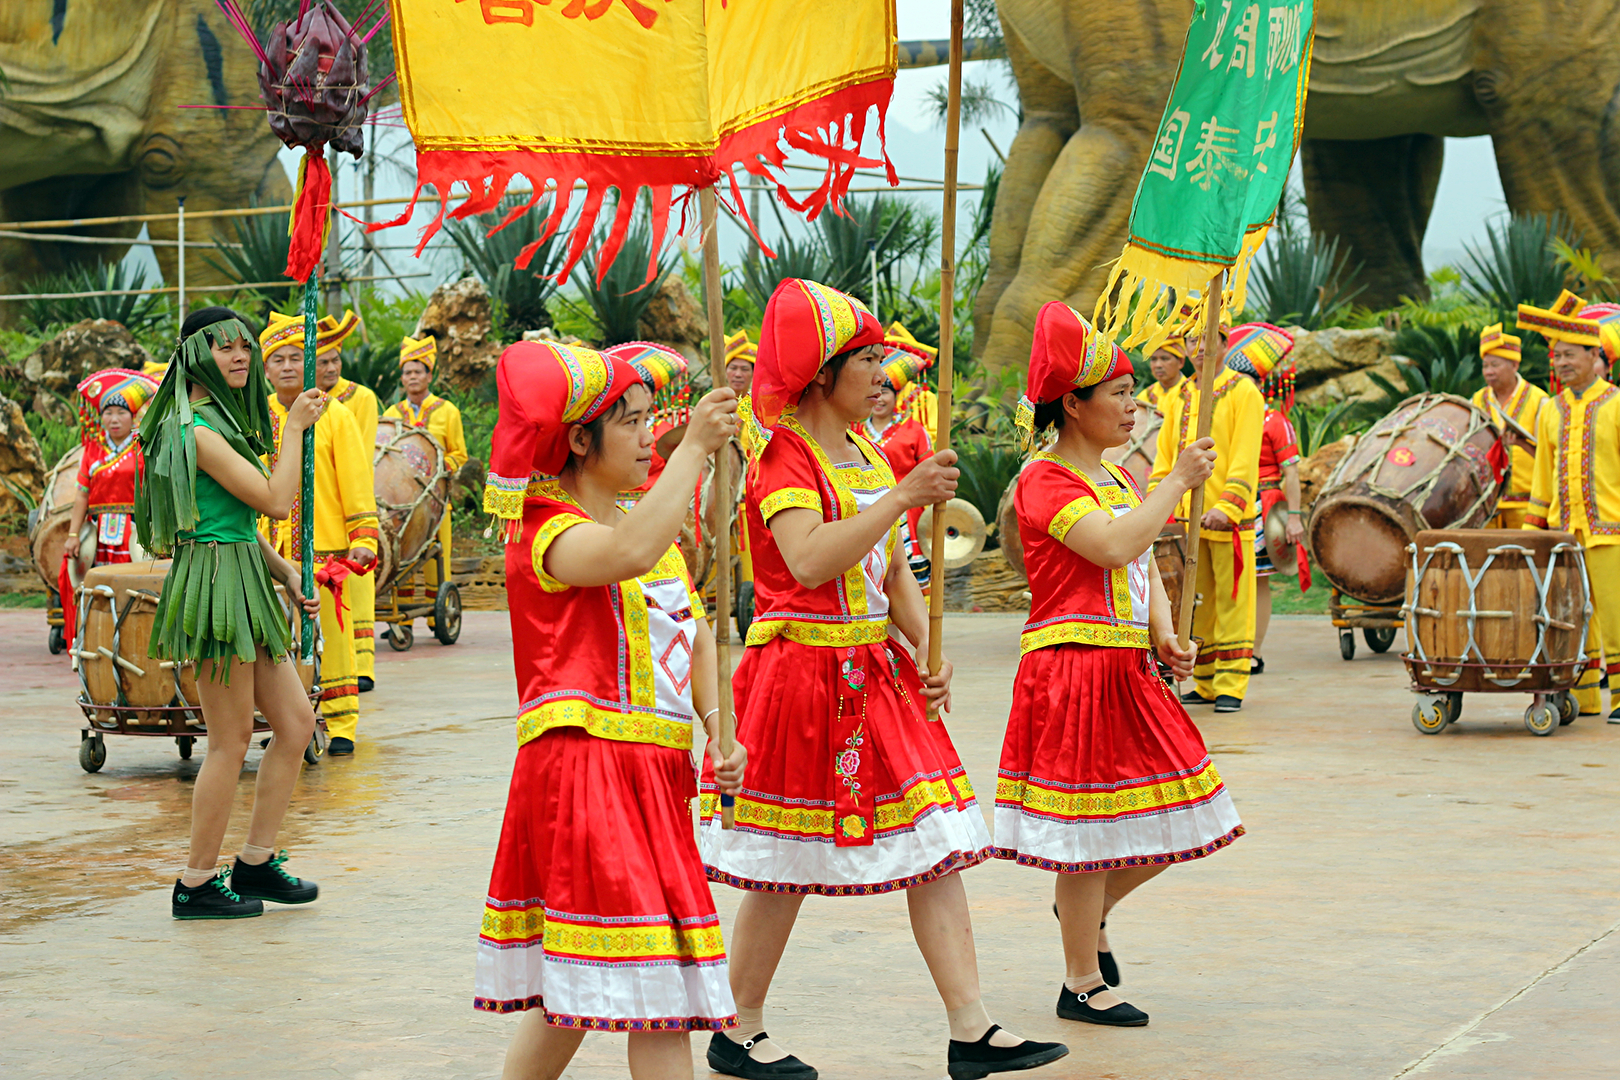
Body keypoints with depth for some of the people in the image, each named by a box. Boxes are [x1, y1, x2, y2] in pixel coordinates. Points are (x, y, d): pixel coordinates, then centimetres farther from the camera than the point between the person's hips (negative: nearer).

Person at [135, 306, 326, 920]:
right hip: (215, 585, -10)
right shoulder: (196, 430, -16)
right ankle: (196, 886, 7)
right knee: (231, 739, -3)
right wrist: (296, 427, -8)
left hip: (244, 588, 10)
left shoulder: (224, 420, 16)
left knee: (296, 723, 10)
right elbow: (276, 501, -17)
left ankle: (255, 864, 19)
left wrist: (286, 573, 11)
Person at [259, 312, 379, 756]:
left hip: (325, 548, -3)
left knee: (330, 636, -1)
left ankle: (340, 727, 6)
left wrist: (364, 540, -4)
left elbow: (357, 483, 1)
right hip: (270, 549, 3)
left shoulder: (336, 417, 1)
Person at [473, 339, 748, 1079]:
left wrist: (717, 727, 0)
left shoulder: (649, 521, 19)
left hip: (653, 770, 9)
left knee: (577, 982, 14)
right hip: (586, 767, -9)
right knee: (656, 988, -11)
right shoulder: (547, 531, -11)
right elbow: (629, 554, -33)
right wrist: (695, 448, -29)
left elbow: (695, 632, 16)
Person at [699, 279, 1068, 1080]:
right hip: (802, 674, -8)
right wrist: (902, 498, -27)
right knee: (785, 869, 0)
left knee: (938, 840, 1)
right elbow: (809, 560, -27)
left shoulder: (869, 457, 15)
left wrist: (930, 654, 2)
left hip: (878, 674, 8)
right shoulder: (784, 455, -11)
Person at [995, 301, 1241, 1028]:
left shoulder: (1116, 480, 18)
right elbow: (1115, 547, -25)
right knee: (1088, 826, -4)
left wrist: (1165, 637, -2)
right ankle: (1083, 983, 7)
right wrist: (1177, 481, -16)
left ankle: (1086, 910, 33)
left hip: (1128, 668, 9)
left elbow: (1146, 568, 17)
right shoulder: (1045, 480, -11)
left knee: (1174, 815, 9)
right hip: (1072, 668, -9)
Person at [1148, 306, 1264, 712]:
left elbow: (1244, 459, -11)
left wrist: (1227, 507, -21)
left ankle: (1230, 687, -2)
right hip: (1186, 519, 6)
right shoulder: (1178, 397, 15)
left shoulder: (1243, 393, -3)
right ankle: (1204, 683, 17)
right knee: (1196, 603, 10)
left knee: (1231, 602, -4)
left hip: (1227, 521, -6)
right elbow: (1165, 457, 18)